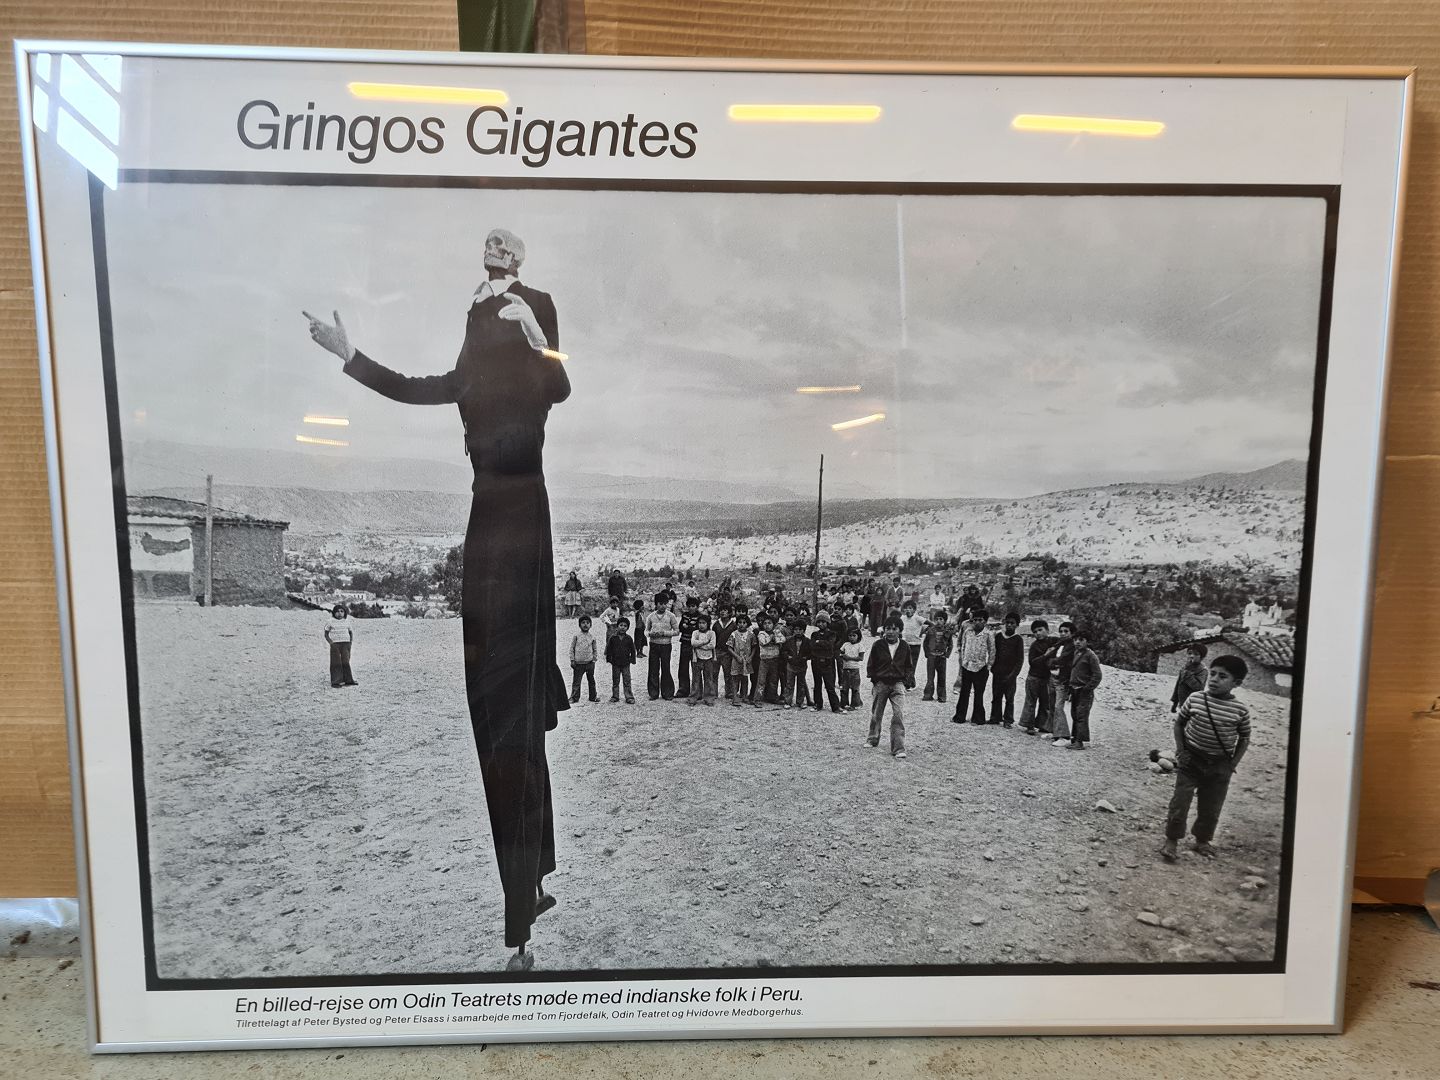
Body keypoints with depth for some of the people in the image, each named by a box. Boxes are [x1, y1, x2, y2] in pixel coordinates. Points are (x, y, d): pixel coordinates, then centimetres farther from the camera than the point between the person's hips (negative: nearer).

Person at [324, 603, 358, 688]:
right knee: (336, 663, -4)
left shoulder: (347, 621, 10)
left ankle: (348, 680, 7)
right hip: (335, 644, -3)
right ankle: (336, 681, -3)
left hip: (345, 643, 3)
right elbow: (326, 634, 4)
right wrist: (330, 642, -10)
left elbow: (351, 632, 18)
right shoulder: (331, 621, 2)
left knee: (346, 662, 3)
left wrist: (351, 641, 3)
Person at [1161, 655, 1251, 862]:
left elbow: (1244, 738, 5)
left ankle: (1202, 841, 32)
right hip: (1191, 760, -1)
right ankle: (1171, 841, 9)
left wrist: (1233, 763, 0)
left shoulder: (1240, 711, -9)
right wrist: (1180, 750, -2)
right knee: (1180, 802, -1)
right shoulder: (1195, 699, -9)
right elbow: (1179, 722, 4)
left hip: (1220, 766, 1)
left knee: (1211, 807, 12)